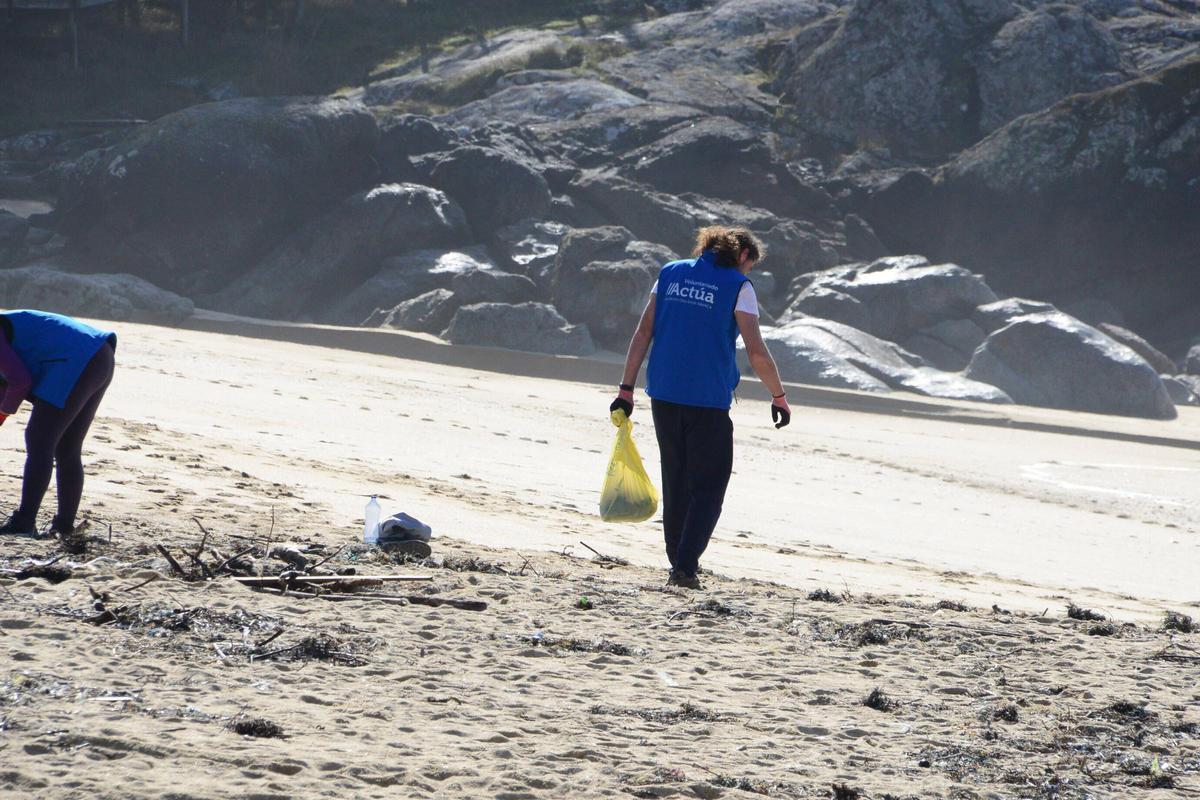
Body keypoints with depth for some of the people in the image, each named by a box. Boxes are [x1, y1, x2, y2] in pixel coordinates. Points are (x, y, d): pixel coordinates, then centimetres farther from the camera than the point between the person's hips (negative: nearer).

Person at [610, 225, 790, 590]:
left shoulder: (671, 273, 10)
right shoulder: (738, 286, -4)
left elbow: (643, 333, 6)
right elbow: (757, 352, -9)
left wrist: (626, 388, 7)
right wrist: (779, 397, 4)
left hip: (663, 395, 5)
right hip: (709, 400, -5)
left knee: (676, 482, 16)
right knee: (708, 487, 3)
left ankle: (679, 562, 21)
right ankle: (685, 566, -10)